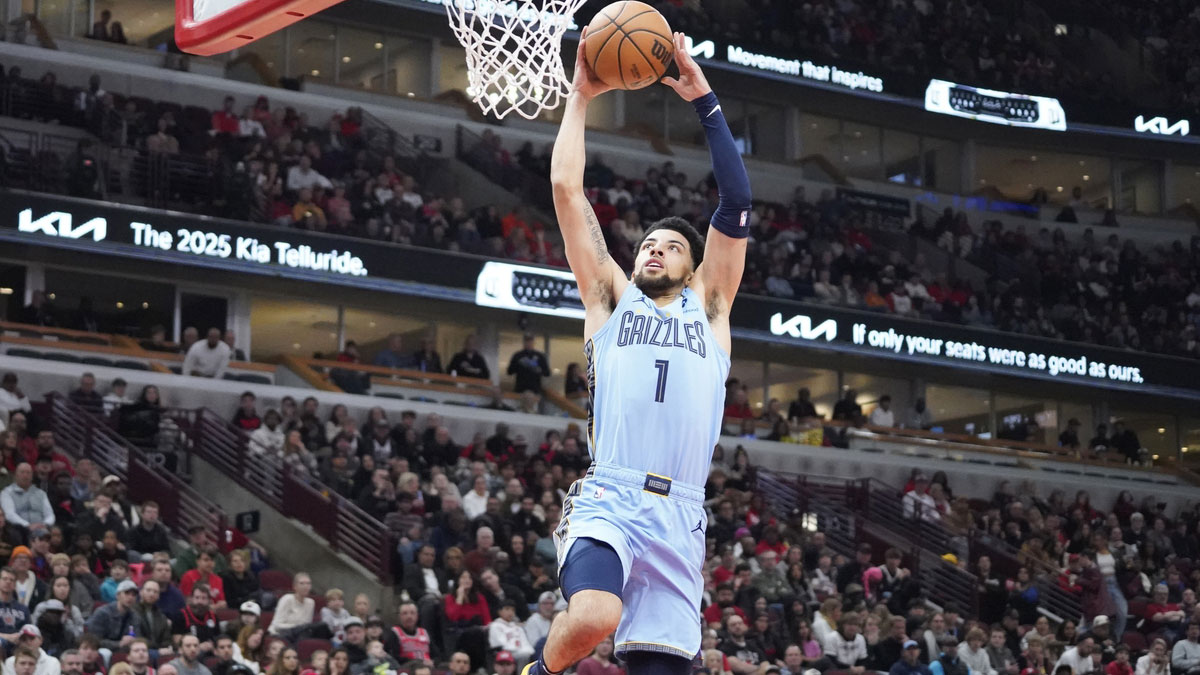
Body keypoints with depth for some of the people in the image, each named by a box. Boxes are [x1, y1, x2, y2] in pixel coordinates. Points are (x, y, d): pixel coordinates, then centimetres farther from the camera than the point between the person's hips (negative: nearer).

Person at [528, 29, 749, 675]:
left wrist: (705, 101, 14)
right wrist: (580, 96, 19)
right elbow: (567, 189, 16)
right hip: (608, 500, -2)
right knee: (592, 617, -29)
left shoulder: (707, 308, 24)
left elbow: (736, 202, 16)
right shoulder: (612, 299, 21)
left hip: (680, 517, 2)